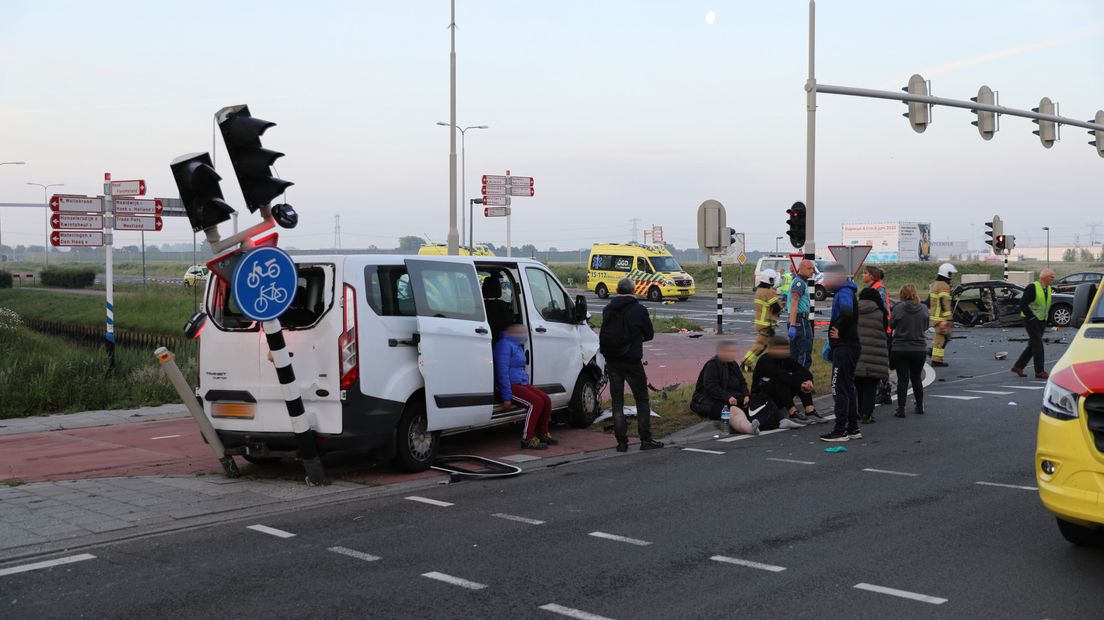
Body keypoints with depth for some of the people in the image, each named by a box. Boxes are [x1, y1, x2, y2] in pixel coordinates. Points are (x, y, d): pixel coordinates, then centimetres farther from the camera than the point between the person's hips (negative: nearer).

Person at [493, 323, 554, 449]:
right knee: (536, 402, -24)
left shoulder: (518, 346, 19)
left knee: (546, 400, -1)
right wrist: (506, 397, -24)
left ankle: (542, 434, 12)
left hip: (521, 383, 10)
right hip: (510, 385, -10)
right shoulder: (505, 344, -14)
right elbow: (502, 371, -20)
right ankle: (527, 439, -20)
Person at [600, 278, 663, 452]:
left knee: (617, 401, 8)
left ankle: (621, 442, 5)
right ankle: (645, 439, 5)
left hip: (611, 361, 4)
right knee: (642, 400, 7)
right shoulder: (639, 310, -7)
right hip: (632, 361, -4)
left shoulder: (607, 309, 5)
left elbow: (605, 334, 10)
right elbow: (649, 334, 2)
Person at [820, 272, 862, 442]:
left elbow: (847, 312, -35)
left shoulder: (844, 292, -14)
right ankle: (853, 428, 20)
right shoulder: (844, 291, 18)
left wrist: (839, 331, -21)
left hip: (844, 347, -10)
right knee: (848, 388, 15)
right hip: (850, 346, 10)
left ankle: (840, 431, -5)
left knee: (839, 389, -7)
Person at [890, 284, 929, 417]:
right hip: (920, 349, 3)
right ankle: (920, 407, 26)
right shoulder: (923, 308, -2)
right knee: (916, 378, 18)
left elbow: (891, 325, -1)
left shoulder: (898, 308, -11)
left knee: (902, 379, 0)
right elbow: (925, 327, 9)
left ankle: (901, 409, -5)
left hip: (900, 349, -3)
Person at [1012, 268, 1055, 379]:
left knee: (1033, 345, 10)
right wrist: (1031, 317, -20)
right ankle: (1039, 371, -5)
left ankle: (1018, 366, 18)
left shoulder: (1048, 289, 10)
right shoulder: (1033, 288, -15)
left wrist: (1047, 316, 12)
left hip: (1041, 321, 8)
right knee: (1038, 344, -9)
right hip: (1031, 321, -8)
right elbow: (1023, 304, -19)